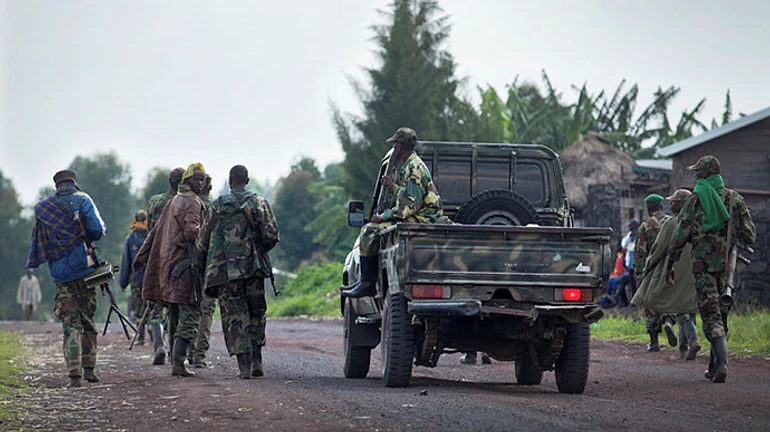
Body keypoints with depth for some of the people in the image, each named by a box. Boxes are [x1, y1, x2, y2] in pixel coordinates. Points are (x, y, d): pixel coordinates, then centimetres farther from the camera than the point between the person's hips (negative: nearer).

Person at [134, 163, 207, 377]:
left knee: (175, 318, 15)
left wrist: (141, 256, 26)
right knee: (189, 317, -9)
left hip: (168, 262, 9)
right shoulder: (192, 203, -7)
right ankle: (178, 363, -17)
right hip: (184, 263, -9)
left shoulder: (174, 201, 20)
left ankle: (175, 361, 18)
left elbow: (157, 230, 23)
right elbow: (191, 231, -22)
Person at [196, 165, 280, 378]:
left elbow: (203, 241, 4)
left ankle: (244, 366, -6)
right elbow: (272, 236, -2)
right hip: (253, 268, 1)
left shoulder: (218, 206, 2)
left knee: (235, 317, 1)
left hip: (226, 270, -1)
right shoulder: (259, 203, 4)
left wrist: (203, 268, 17)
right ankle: (256, 362, 7)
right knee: (256, 313, 14)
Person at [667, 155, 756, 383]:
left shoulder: (696, 200, -4)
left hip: (704, 264, -4)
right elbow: (749, 235, 5)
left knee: (711, 315, -6)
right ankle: (713, 367, 18)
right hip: (728, 265, 4)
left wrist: (670, 265, 8)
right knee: (721, 314, 14)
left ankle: (722, 362, -25)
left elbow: (680, 235, -2)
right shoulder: (734, 198, 6)